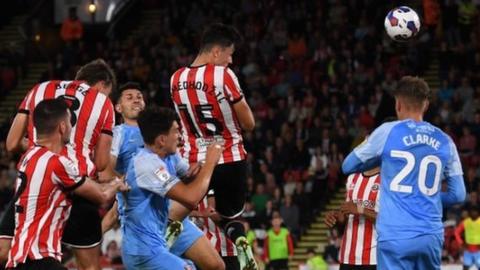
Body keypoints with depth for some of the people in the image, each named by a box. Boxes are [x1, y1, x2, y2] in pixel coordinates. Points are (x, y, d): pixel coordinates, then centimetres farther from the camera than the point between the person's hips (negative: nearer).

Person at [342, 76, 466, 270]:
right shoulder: (444, 142, 8)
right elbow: (458, 195, 12)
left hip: (396, 236, -3)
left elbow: (348, 166, 11)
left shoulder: (387, 132, -1)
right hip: (431, 237, 3)